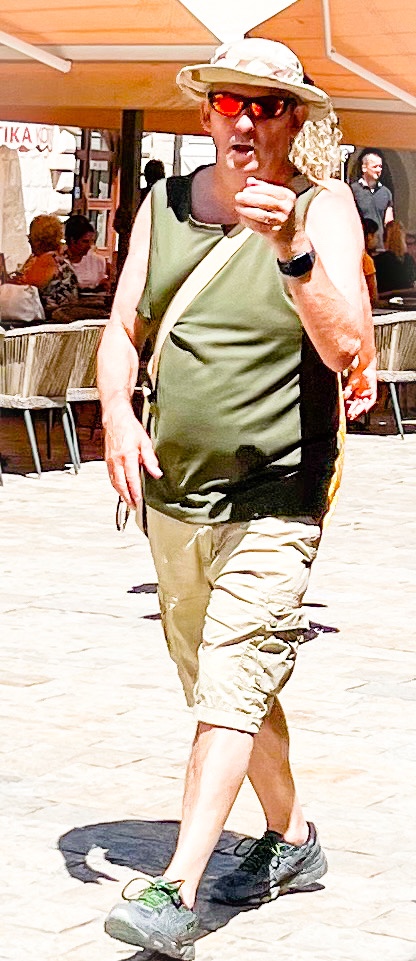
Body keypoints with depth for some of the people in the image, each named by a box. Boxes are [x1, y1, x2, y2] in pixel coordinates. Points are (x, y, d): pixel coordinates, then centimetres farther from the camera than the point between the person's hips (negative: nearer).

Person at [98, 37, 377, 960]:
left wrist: (292, 249, -32)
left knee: (231, 686, -14)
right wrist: (118, 415, -9)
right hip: (174, 492, 6)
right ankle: (290, 839, 35)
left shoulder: (323, 208, -7)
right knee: (228, 684, 17)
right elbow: (122, 331, 9)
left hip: (277, 495, -6)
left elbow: (346, 346, -18)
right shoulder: (165, 204, 6)